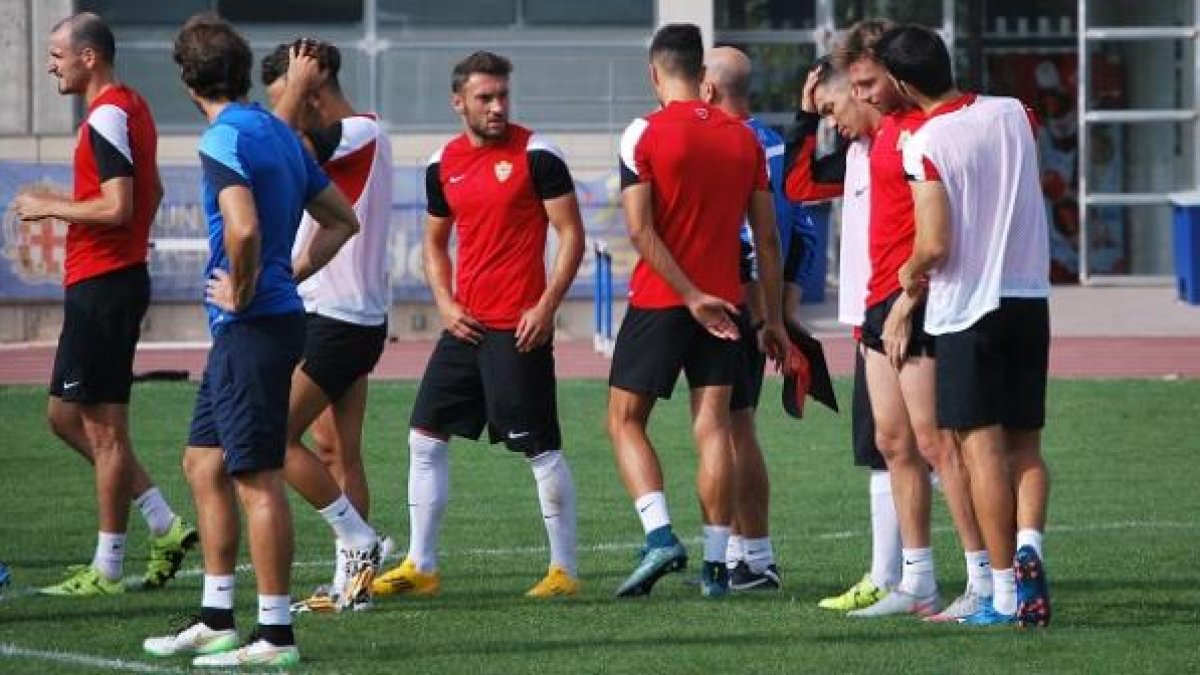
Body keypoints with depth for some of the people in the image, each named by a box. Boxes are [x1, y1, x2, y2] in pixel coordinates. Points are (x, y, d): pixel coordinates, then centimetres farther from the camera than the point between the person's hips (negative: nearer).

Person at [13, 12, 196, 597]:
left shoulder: (107, 118, -17)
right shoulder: (132, 108, 14)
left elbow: (118, 207, -25)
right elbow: (150, 195, 25)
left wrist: (50, 206, -12)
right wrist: (64, 207, 22)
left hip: (101, 288, -10)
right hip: (116, 280, 10)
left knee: (102, 427, -4)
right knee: (66, 416, 15)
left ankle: (107, 570, 2)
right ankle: (166, 527, 14)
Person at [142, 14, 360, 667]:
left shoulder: (225, 138, -15)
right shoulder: (278, 131, 14)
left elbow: (243, 228, -30)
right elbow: (342, 219, 21)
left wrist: (241, 292, -14)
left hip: (252, 325, -10)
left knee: (256, 479, -5)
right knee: (204, 464, 17)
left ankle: (275, 635, -2)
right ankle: (216, 620, 21)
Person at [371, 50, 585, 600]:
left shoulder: (536, 154, -7)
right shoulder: (443, 164, 10)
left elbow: (571, 235, -6)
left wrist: (546, 306, -15)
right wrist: (445, 302, 5)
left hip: (519, 327, -6)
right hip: (465, 325, 6)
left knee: (540, 448, -4)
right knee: (425, 439, 7)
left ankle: (565, 569, 4)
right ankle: (420, 566, 14)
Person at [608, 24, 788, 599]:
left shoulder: (644, 135, -7)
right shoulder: (744, 138, 6)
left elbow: (641, 232, -15)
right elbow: (766, 238, 7)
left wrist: (692, 296, -14)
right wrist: (774, 318, 12)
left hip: (658, 301, -4)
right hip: (725, 303, 4)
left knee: (625, 421, 6)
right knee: (713, 427, 4)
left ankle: (660, 537, -11)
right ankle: (716, 564, 0)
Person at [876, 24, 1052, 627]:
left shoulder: (924, 144, -14)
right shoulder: (1013, 114, 4)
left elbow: (935, 246, -18)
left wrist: (910, 274, 3)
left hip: (967, 308, -5)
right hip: (1030, 300, 5)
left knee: (984, 447, -1)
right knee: (1025, 444, 13)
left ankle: (1005, 592, -3)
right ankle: (1028, 549, -10)